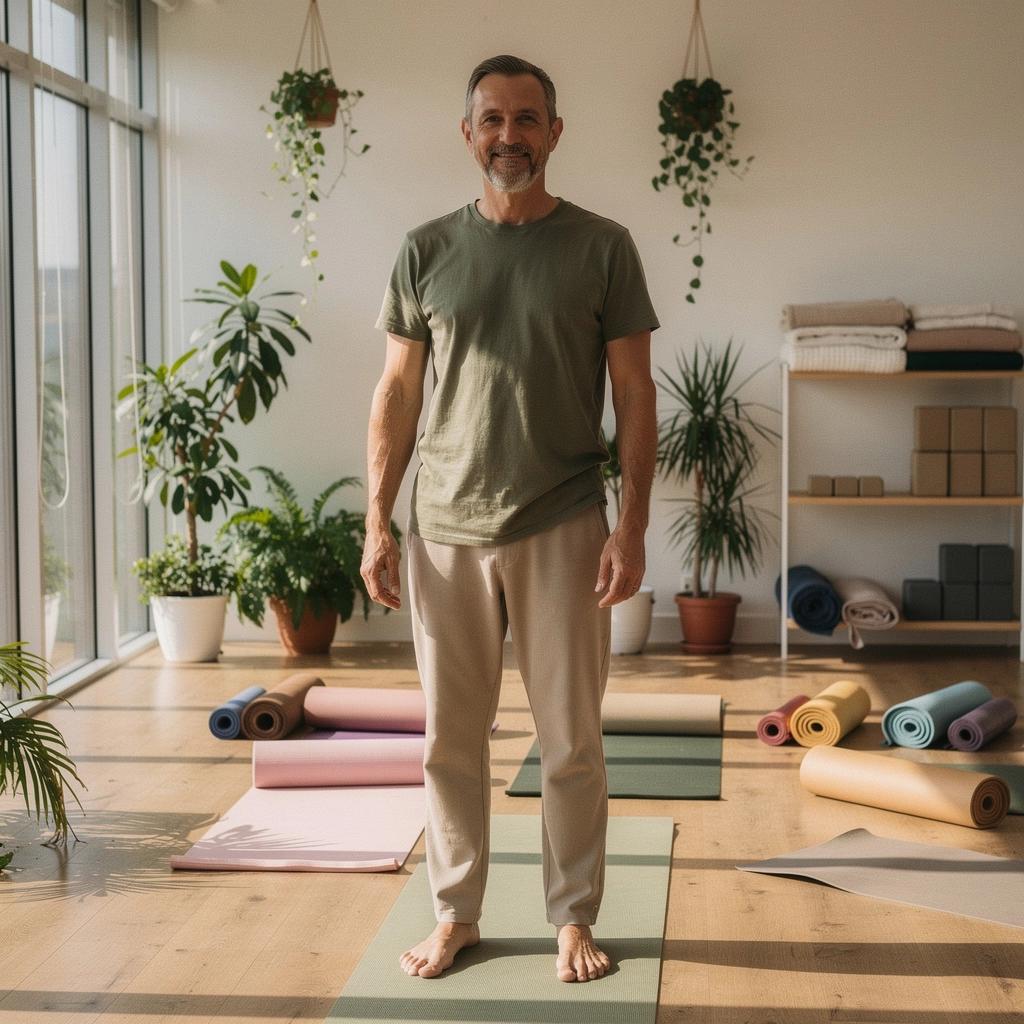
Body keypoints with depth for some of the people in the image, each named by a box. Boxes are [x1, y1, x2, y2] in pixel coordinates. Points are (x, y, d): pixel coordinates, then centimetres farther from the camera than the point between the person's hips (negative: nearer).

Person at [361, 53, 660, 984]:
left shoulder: (601, 247, 1)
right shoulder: (427, 251, 6)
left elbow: (635, 393, 0)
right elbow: (397, 393, 8)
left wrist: (633, 527, -7)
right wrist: (378, 524, 2)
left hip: (562, 528, -1)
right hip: (446, 530, 2)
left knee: (571, 740, 5)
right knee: (451, 737, 9)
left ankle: (574, 917, 21)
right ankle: (457, 913, 24)